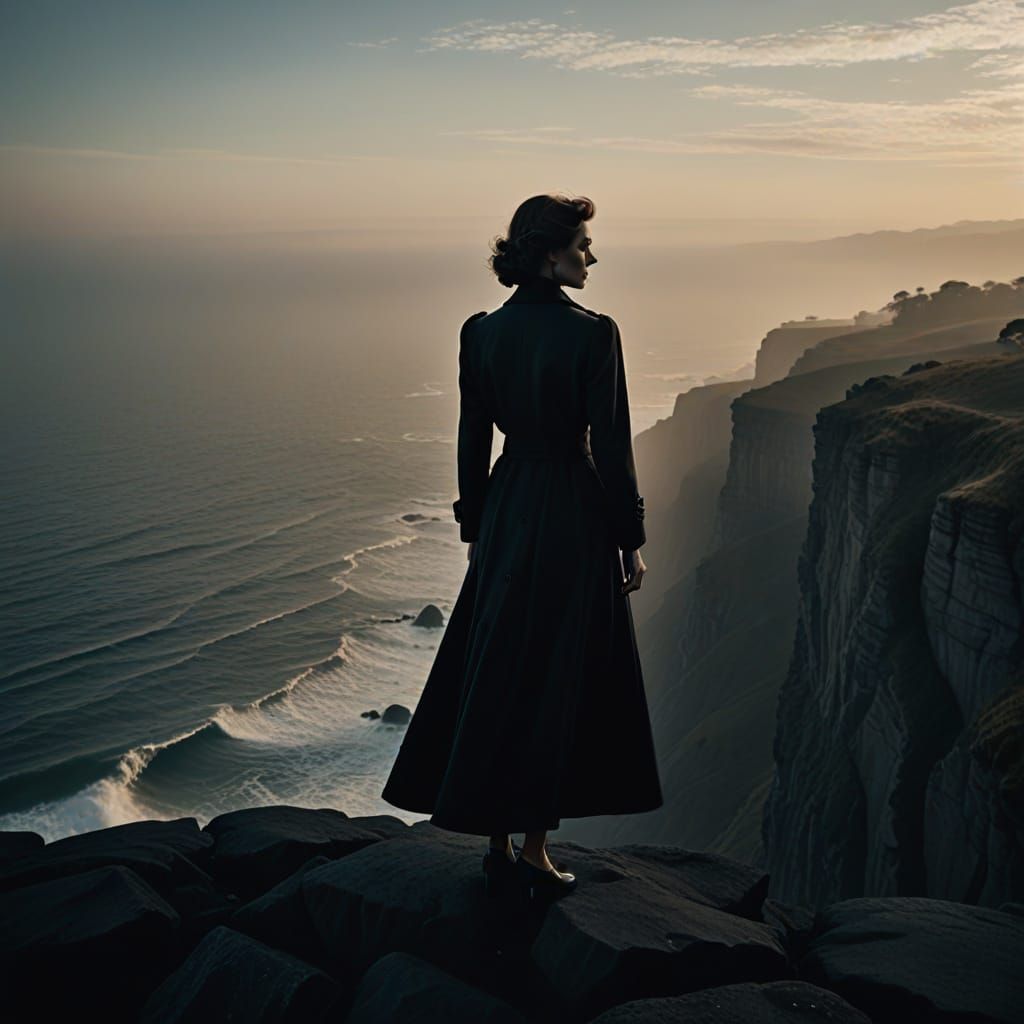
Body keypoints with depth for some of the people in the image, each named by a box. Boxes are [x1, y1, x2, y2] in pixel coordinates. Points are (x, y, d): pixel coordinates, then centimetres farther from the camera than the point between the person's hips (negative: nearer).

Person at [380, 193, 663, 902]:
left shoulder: (480, 332, 1)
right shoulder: (593, 333, -14)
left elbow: (473, 440, 6)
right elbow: (611, 445, -13)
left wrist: (474, 530, 15)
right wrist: (631, 539, -4)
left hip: (505, 513, 5)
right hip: (575, 519, -5)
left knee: (492, 673, 13)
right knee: (556, 678, 6)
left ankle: (497, 842, 23)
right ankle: (534, 849, 14)